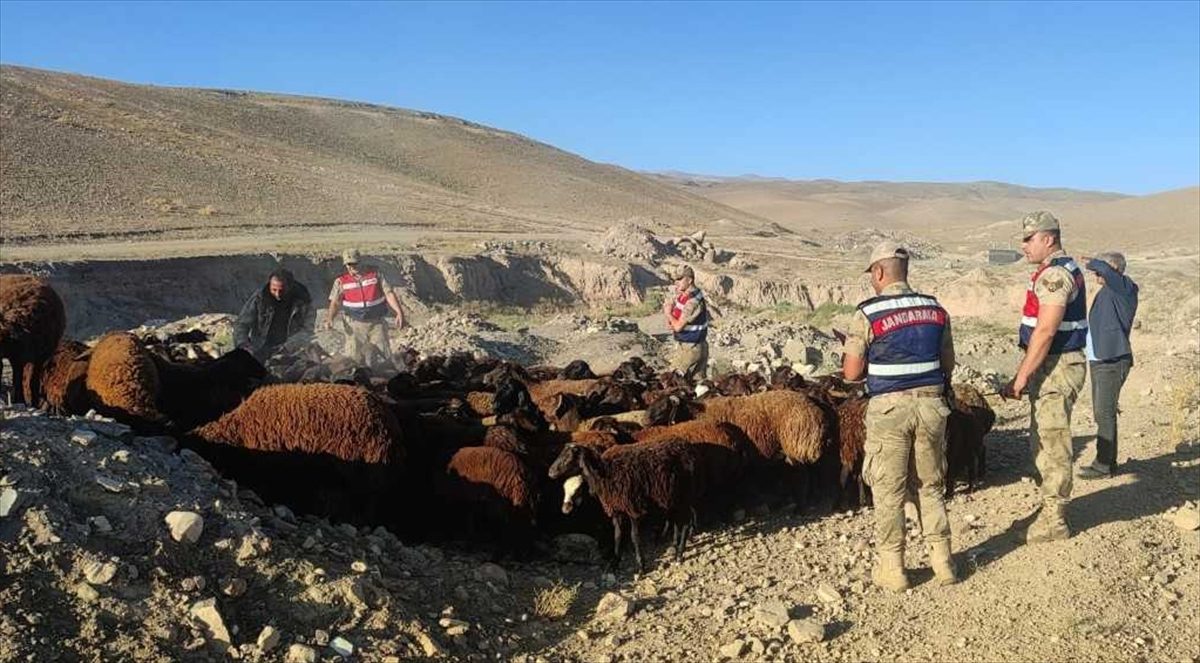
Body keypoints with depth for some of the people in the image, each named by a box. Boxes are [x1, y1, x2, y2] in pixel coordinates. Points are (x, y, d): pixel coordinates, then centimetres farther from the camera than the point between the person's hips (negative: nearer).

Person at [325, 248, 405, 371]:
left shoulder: (375, 274, 1)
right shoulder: (341, 281, 0)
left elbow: (388, 293, -3)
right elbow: (335, 303, -3)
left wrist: (399, 312, -15)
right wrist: (330, 318, -23)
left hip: (377, 323, 0)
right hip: (355, 325, 0)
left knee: (384, 358, 1)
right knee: (356, 359, -1)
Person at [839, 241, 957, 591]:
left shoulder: (868, 314, -10)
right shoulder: (936, 309, 5)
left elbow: (852, 373, -6)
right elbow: (948, 364, 13)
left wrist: (848, 349, 14)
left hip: (889, 408, -4)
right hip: (931, 404, 4)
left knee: (888, 491, 6)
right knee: (931, 487, 16)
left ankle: (892, 569, 12)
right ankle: (942, 562, 21)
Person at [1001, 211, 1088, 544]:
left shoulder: (1055, 274, -18)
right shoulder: (1064, 270, 16)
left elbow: (1045, 332, -24)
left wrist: (1022, 377, -21)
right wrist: (1027, 372, 19)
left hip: (1056, 368, -11)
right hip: (1052, 366, 11)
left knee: (1052, 445, -3)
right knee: (1042, 444, 18)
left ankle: (1054, 522, 5)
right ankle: (1052, 508, 29)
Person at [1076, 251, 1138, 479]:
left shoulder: (1124, 288, -8)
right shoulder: (1106, 293, 18)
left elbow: (1107, 271, -29)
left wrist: (1090, 263, -12)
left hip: (1112, 361, -10)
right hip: (1099, 360, 10)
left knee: (1105, 413, -8)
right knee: (1101, 413, 14)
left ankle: (1104, 464, -4)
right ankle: (1107, 461, 22)